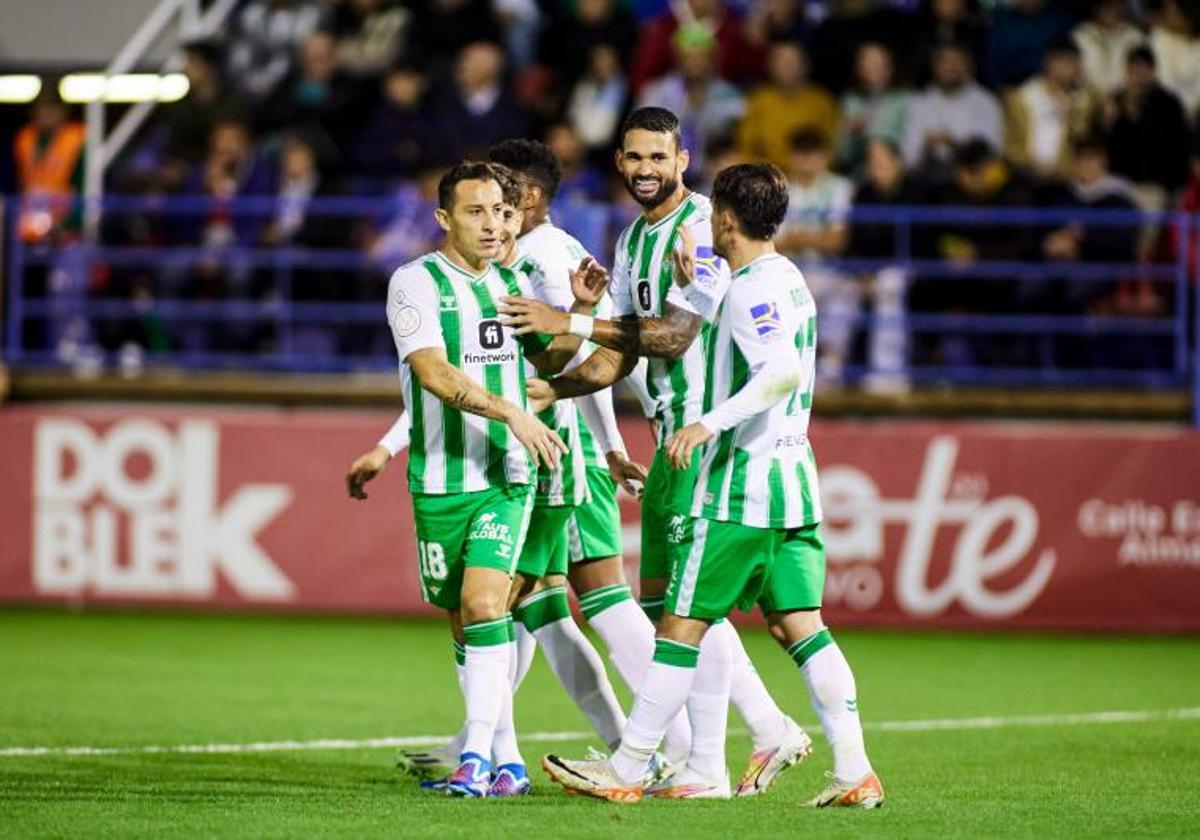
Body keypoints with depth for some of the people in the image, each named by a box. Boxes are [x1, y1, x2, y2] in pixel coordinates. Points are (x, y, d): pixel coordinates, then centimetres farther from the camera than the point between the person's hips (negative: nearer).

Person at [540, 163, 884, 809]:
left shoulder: (751, 290, -14)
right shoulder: (788, 280, 15)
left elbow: (786, 371, -30)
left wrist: (710, 423, -36)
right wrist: (694, 284, 21)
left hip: (739, 488, -9)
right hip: (793, 479, 9)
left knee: (683, 627, -2)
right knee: (801, 628, 6)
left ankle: (625, 771, 3)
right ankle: (855, 773, -1)